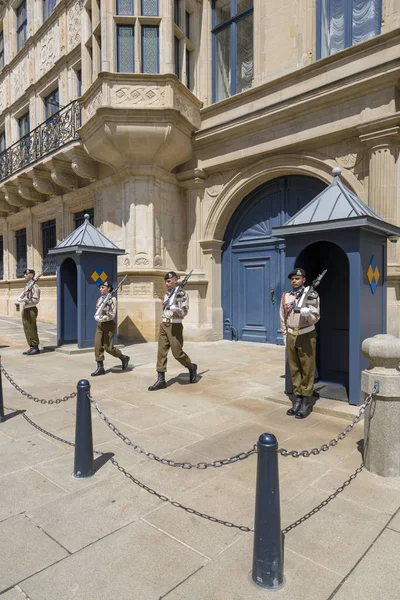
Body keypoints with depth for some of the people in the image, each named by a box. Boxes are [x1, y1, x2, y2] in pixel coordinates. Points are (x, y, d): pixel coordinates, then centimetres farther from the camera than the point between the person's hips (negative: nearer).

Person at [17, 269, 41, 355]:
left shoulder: (34, 286, -10)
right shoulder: (27, 287, 18)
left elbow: (36, 300, -17)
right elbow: (18, 298, 17)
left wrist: (25, 300, -22)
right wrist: (19, 299, -5)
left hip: (31, 310, -9)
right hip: (25, 310, 9)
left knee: (31, 329, -5)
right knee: (26, 330, 10)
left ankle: (35, 347, 2)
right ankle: (31, 347, 17)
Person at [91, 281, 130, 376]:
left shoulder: (112, 299, -9)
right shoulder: (100, 299, 10)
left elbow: (112, 315, -15)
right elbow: (97, 312, 8)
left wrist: (102, 318, -23)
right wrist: (97, 317, -12)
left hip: (109, 325, -6)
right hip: (100, 325, 6)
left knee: (108, 347, -6)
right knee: (98, 346, -1)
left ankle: (124, 358, 17)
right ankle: (100, 368, 6)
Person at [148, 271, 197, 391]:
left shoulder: (182, 294, -8)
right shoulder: (166, 295, 13)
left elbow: (184, 312, -16)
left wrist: (174, 308, -28)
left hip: (175, 326, -6)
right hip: (163, 325, 6)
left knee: (177, 353, -3)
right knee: (161, 352, 1)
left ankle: (192, 367, 25)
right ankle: (161, 380, 4)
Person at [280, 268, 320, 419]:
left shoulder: (311, 295, -7)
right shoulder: (285, 296, 6)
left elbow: (315, 317, -14)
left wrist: (306, 312, -34)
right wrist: (285, 337, 12)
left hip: (306, 336, -4)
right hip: (291, 336, 4)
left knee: (307, 370, 2)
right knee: (294, 369, 10)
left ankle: (306, 403, 11)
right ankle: (297, 400, 22)